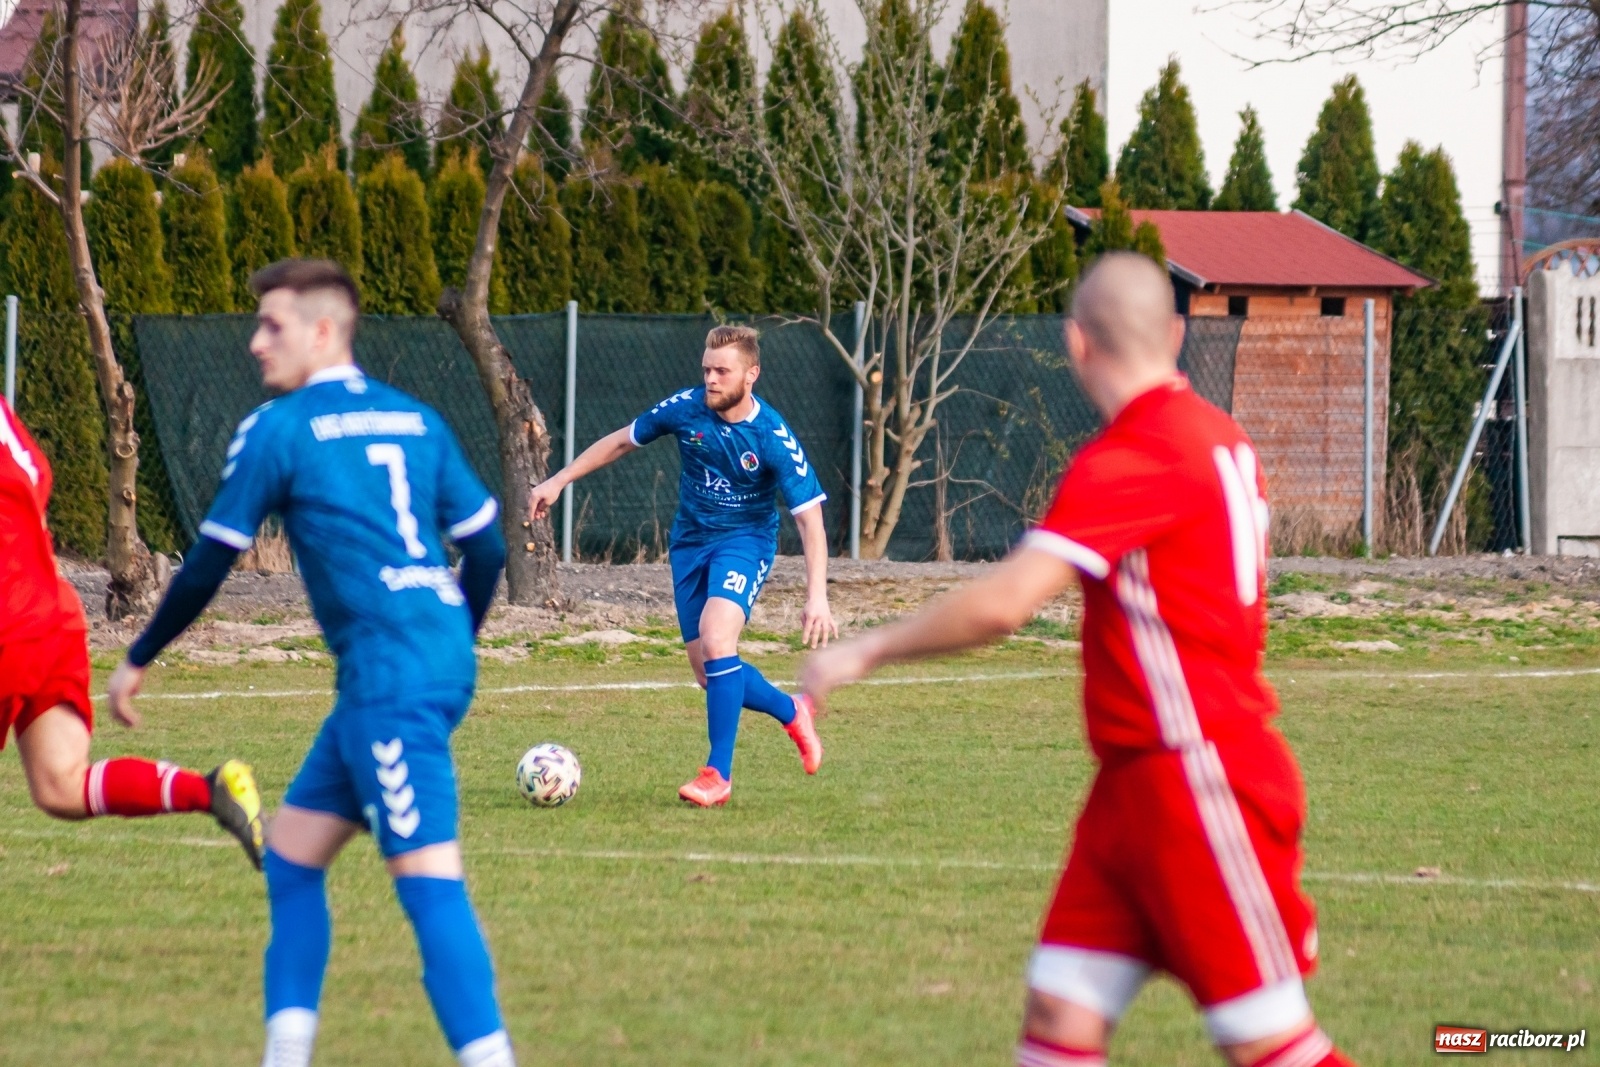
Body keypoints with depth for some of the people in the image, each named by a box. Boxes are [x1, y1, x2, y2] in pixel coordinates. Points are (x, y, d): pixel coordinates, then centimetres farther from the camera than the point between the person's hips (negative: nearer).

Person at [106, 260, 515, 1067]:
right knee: (292, 853, 16)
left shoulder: (279, 429, -3)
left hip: (389, 672, -8)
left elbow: (209, 564, 0)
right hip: (441, 662, 8)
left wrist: (139, 660, 13)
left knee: (428, 878, -13)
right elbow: (486, 546, 17)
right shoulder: (413, 419, 16)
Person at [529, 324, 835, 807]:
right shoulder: (685, 408, -9)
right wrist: (559, 481, 9)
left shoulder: (773, 437, -20)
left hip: (745, 540, -5)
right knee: (710, 675, 4)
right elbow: (621, 441, 8)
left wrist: (817, 598, -27)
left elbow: (809, 517, -19)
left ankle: (718, 775, -19)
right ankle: (792, 712, 34)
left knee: (715, 640, -28)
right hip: (690, 544, 5)